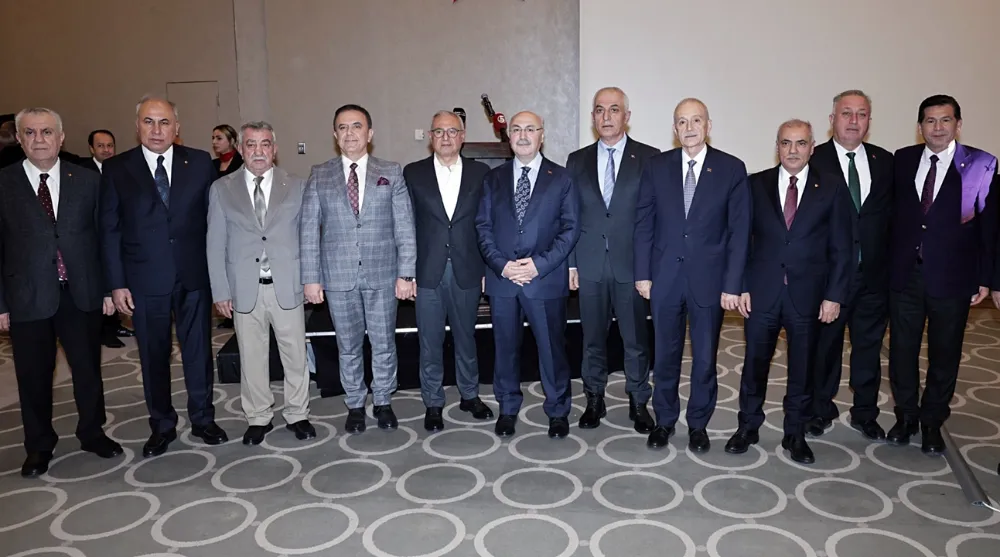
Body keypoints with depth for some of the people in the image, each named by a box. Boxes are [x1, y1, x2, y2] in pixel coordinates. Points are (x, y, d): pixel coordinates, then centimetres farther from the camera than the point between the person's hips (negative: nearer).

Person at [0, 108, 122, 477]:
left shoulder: (87, 180, 3)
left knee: (88, 370, 13)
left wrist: (109, 287, 1)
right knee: (34, 377, 11)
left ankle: (92, 433, 32)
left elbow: (103, 237, 5)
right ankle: (39, 446, 29)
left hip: (82, 294, 1)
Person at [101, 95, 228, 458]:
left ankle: (203, 419, 26)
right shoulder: (117, 168, 1)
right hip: (145, 280, 0)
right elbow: (110, 230, 1)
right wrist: (117, 283, -4)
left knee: (198, 350, 10)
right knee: (153, 356, 10)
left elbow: (213, 219, 3)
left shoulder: (200, 162, 2)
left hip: (194, 276, 0)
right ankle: (162, 426, 26)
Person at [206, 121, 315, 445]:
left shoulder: (296, 187, 4)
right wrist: (220, 291, 0)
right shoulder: (222, 189, 5)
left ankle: (297, 415, 23)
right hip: (244, 290, 1)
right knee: (252, 357, 9)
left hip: (287, 287, 0)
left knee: (295, 354, 6)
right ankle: (258, 419, 25)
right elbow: (215, 244, 5)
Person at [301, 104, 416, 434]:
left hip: (382, 275, 0)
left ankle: (383, 402, 29)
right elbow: (309, 230, 2)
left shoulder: (391, 173, 2)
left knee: (384, 344, 10)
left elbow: (405, 227, -1)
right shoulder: (319, 176, 4)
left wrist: (406, 274, -6)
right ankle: (355, 405, 29)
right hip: (338, 277, 1)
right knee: (348, 346, 12)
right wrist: (311, 278, -3)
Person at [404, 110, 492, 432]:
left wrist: (487, 269, 0)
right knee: (430, 342, 7)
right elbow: (406, 225, 1)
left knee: (466, 337, 15)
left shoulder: (480, 173, 3)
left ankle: (470, 396, 33)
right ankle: (433, 404, 23)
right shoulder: (413, 174, 2)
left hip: (467, 271, 1)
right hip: (428, 272, 0)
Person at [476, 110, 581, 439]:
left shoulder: (561, 178, 3)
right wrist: (501, 264, -9)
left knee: (552, 347, 5)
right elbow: (483, 226, 6)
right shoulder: (493, 178, 10)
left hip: (546, 279, -2)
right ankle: (508, 409, 27)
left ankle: (557, 411, 23)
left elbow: (570, 228, -2)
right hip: (501, 278, 2)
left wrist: (540, 263, -13)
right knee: (505, 347, 11)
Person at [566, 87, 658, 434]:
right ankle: (594, 400, 27)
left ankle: (638, 402, 25)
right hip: (590, 265, 2)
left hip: (632, 264, -2)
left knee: (636, 339, 8)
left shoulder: (649, 158, 0)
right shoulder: (577, 161, 8)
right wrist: (570, 263, 2)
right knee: (592, 338, 12)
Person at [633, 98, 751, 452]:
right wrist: (642, 273, -2)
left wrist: (732, 285, -8)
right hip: (665, 276, 1)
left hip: (708, 278, -1)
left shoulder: (732, 169, -2)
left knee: (705, 357, 10)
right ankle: (664, 421, 28)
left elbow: (739, 231, -3)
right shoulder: (657, 167, 2)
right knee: (665, 354, 12)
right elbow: (644, 223, 4)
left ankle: (698, 424, 28)